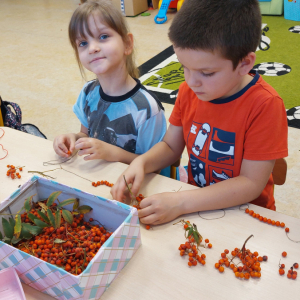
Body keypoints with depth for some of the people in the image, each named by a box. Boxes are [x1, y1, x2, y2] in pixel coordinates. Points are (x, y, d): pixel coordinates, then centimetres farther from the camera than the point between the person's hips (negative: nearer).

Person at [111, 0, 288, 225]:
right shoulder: (188, 91, -5)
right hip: (196, 202, 4)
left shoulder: (265, 105, -23)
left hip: (244, 213, -3)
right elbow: (170, 147, 6)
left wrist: (181, 203, -28)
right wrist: (141, 163, -15)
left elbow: (252, 183, -22)